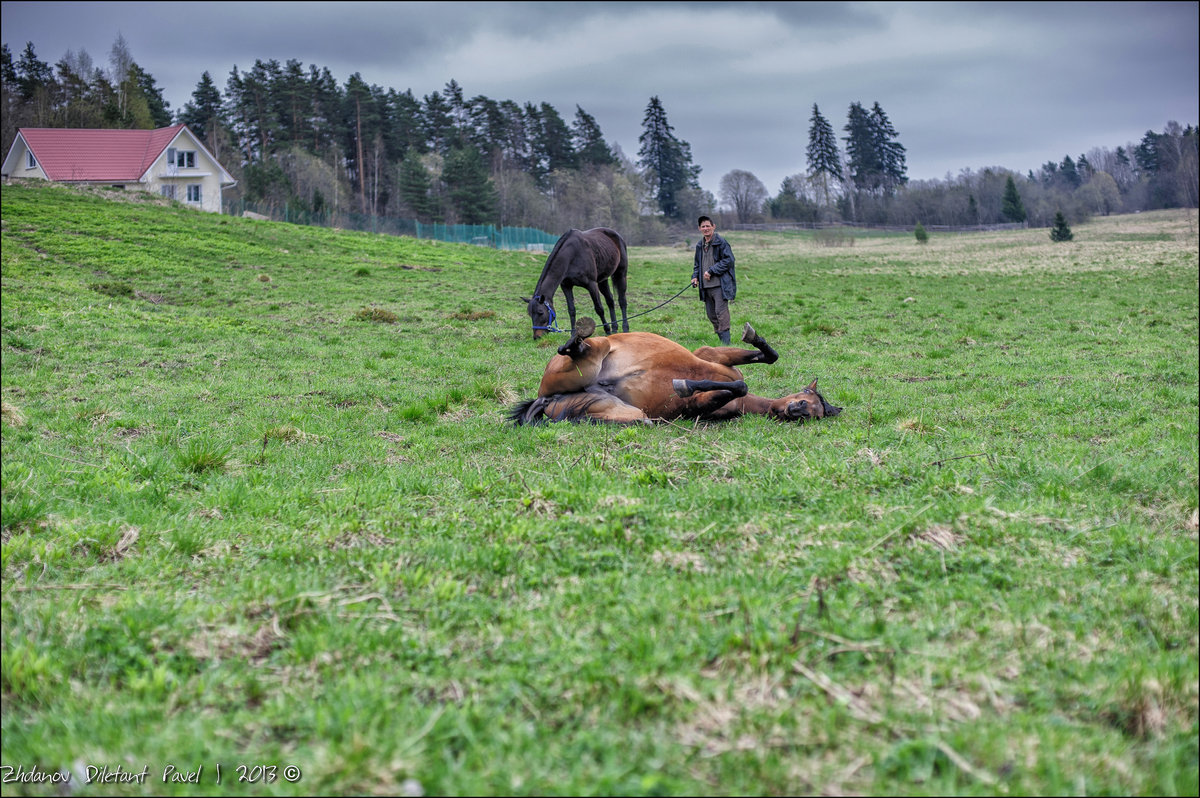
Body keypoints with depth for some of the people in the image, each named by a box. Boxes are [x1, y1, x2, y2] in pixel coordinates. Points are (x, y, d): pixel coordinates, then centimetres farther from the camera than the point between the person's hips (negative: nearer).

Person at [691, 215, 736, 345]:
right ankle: (721, 339, 19)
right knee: (711, 314, 10)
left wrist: (711, 271, -15)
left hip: (720, 285, -8)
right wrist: (695, 276, 8)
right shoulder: (700, 245, 16)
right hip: (706, 286, 8)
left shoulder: (721, 242, -6)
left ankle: (725, 342, -11)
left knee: (721, 311, -12)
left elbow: (728, 260, -12)